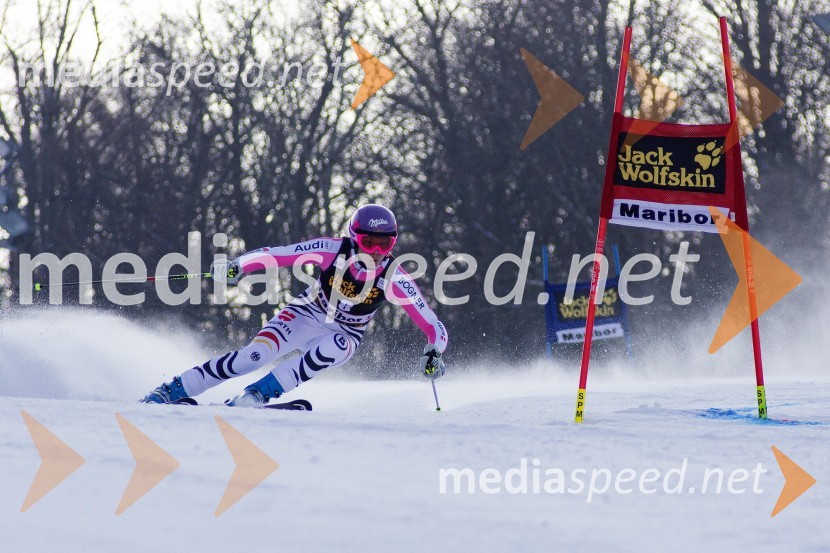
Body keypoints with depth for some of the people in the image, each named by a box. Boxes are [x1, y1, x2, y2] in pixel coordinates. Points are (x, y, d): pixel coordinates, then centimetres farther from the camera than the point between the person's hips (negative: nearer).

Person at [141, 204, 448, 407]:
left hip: (344, 335, 1)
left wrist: (434, 353, -35)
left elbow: (432, 324, -17)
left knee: (335, 347, -37)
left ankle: (256, 394, -31)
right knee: (255, 355, -25)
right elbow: (278, 254, -21)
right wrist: (238, 265, -35)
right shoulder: (333, 250, -21)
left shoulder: (394, 279, -20)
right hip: (305, 315, -1)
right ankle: (170, 391, -16)